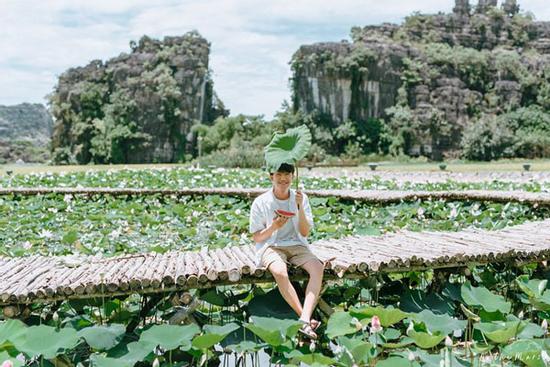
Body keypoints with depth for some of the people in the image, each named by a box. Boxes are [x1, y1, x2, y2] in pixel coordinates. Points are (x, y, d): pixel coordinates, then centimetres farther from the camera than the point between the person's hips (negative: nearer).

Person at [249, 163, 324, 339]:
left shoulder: (301, 198, 6)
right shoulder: (261, 202, -2)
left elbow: (305, 232, 1)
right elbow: (256, 238, 1)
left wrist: (300, 207, -12)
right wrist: (274, 227, -18)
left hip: (297, 246, 3)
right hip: (271, 246, -3)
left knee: (318, 267, -29)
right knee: (280, 272, -37)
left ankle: (305, 320, -39)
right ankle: (305, 318, -28)